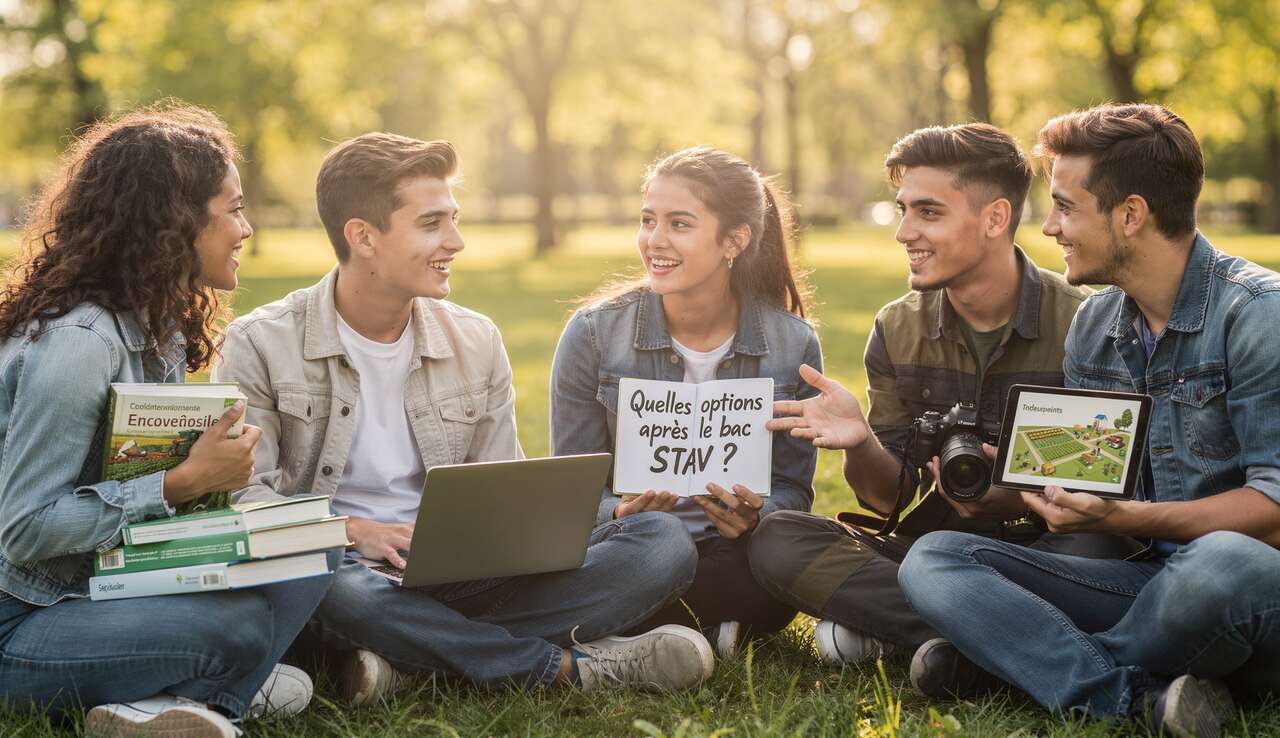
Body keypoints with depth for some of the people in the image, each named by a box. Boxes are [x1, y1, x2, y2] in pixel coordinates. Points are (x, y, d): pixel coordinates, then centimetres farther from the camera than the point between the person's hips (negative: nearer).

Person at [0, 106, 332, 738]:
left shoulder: (161, 329, 9)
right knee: (240, 618, -32)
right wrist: (182, 483, -26)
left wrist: (213, 469, -7)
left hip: (103, 588, 9)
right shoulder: (78, 342, -21)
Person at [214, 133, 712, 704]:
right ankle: (569, 665, -23)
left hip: (459, 572, 4)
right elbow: (243, 495, -5)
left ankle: (411, 659, -28)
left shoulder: (477, 341, 13)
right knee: (337, 588, -43)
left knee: (661, 543, -16)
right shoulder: (261, 345, 1)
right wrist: (351, 531, -22)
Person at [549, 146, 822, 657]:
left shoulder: (793, 345, 0)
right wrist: (621, 514, -24)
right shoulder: (593, 333, -3)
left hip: (732, 557, 1)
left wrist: (755, 516, -19)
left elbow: (792, 488, 6)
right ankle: (706, 632, -8)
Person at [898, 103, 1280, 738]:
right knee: (933, 559, -10)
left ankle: (1002, 651, -16)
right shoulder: (1094, 324, 11)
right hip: (1149, 579, 6)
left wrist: (1126, 517, -27)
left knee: (1223, 563, -42)